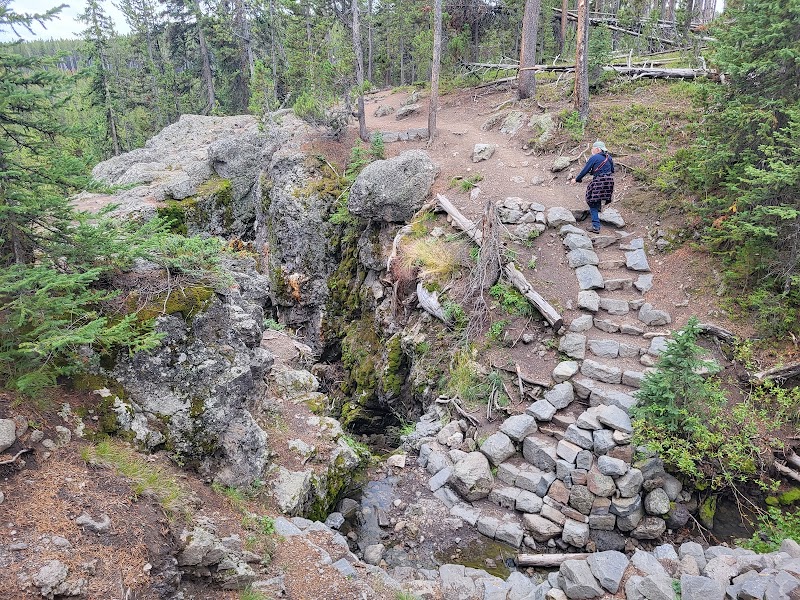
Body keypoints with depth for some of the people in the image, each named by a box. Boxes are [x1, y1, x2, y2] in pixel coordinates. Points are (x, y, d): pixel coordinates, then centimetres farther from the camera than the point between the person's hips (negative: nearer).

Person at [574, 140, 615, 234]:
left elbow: (585, 171, -3)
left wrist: (577, 179, 8)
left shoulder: (594, 158, -6)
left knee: (593, 204, -2)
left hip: (599, 182, -7)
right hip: (609, 182, 7)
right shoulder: (608, 157, 14)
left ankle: (596, 227, -9)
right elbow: (612, 170, 23)